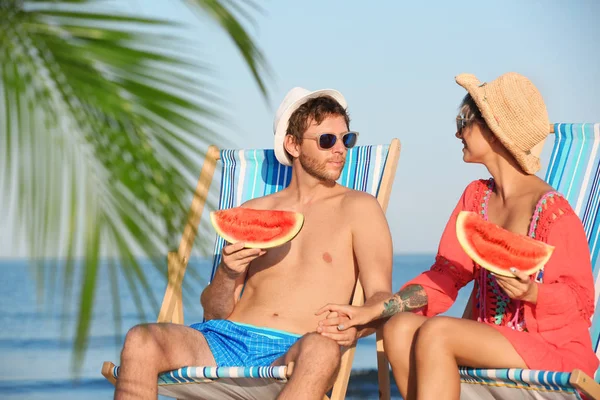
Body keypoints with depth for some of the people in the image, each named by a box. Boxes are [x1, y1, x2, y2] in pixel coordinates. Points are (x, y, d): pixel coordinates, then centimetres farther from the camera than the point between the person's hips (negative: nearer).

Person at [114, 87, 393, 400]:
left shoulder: (357, 208, 13)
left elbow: (381, 297, 3)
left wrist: (355, 326, -22)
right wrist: (227, 274, -6)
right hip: (230, 337, 3)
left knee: (322, 349, -41)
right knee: (141, 340, -26)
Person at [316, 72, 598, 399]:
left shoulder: (552, 210, -13)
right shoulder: (476, 197, 11)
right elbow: (445, 276, 11)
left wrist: (531, 292, -29)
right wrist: (371, 311, 2)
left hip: (553, 347, -7)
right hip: (493, 339, 7)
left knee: (435, 331, -27)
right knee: (400, 327, -18)